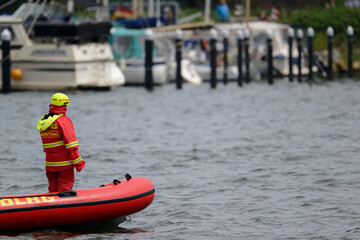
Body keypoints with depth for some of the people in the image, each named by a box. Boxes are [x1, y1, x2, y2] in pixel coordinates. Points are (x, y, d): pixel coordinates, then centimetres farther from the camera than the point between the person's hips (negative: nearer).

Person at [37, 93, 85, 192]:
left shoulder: (42, 122, 9)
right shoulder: (63, 121, -14)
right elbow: (71, 146, -17)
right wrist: (78, 163, -13)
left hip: (49, 165, 7)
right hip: (64, 164, -7)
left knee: (53, 191, 13)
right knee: (65, 189, -2)